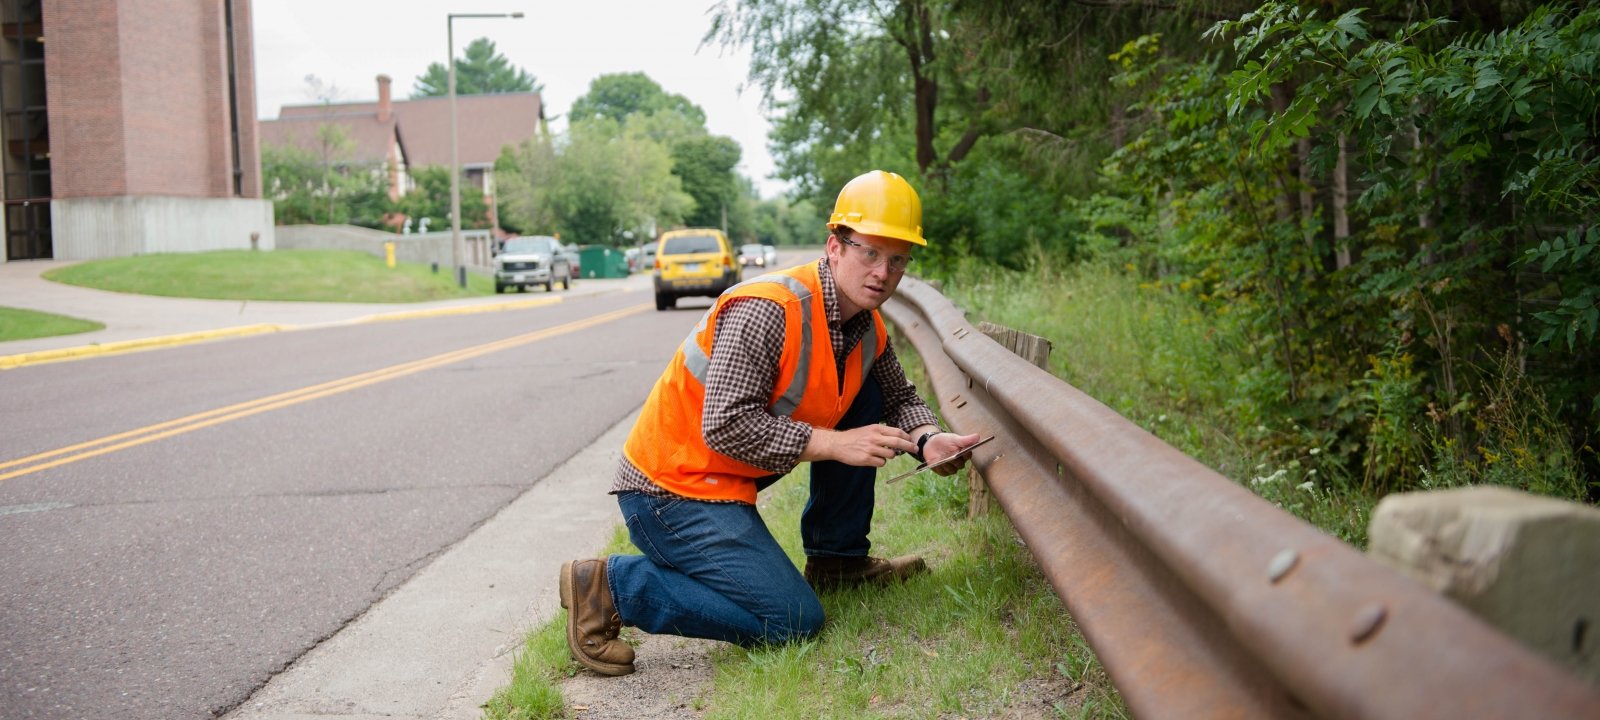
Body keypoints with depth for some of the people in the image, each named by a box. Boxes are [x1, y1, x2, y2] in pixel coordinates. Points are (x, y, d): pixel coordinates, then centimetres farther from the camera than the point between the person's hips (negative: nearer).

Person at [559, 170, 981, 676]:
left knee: (864, 395, 8)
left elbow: (898, 397, 18)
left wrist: (926, 439, -6)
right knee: (793, 620, -14)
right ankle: (611, 587, -8)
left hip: (725, 480, 9)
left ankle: (838, 560, 18)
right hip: (671, 487, -9)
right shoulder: (769, 311, -25)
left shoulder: (867, 329, 4)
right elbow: (725, 426, -29)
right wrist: (835, 444, -28)